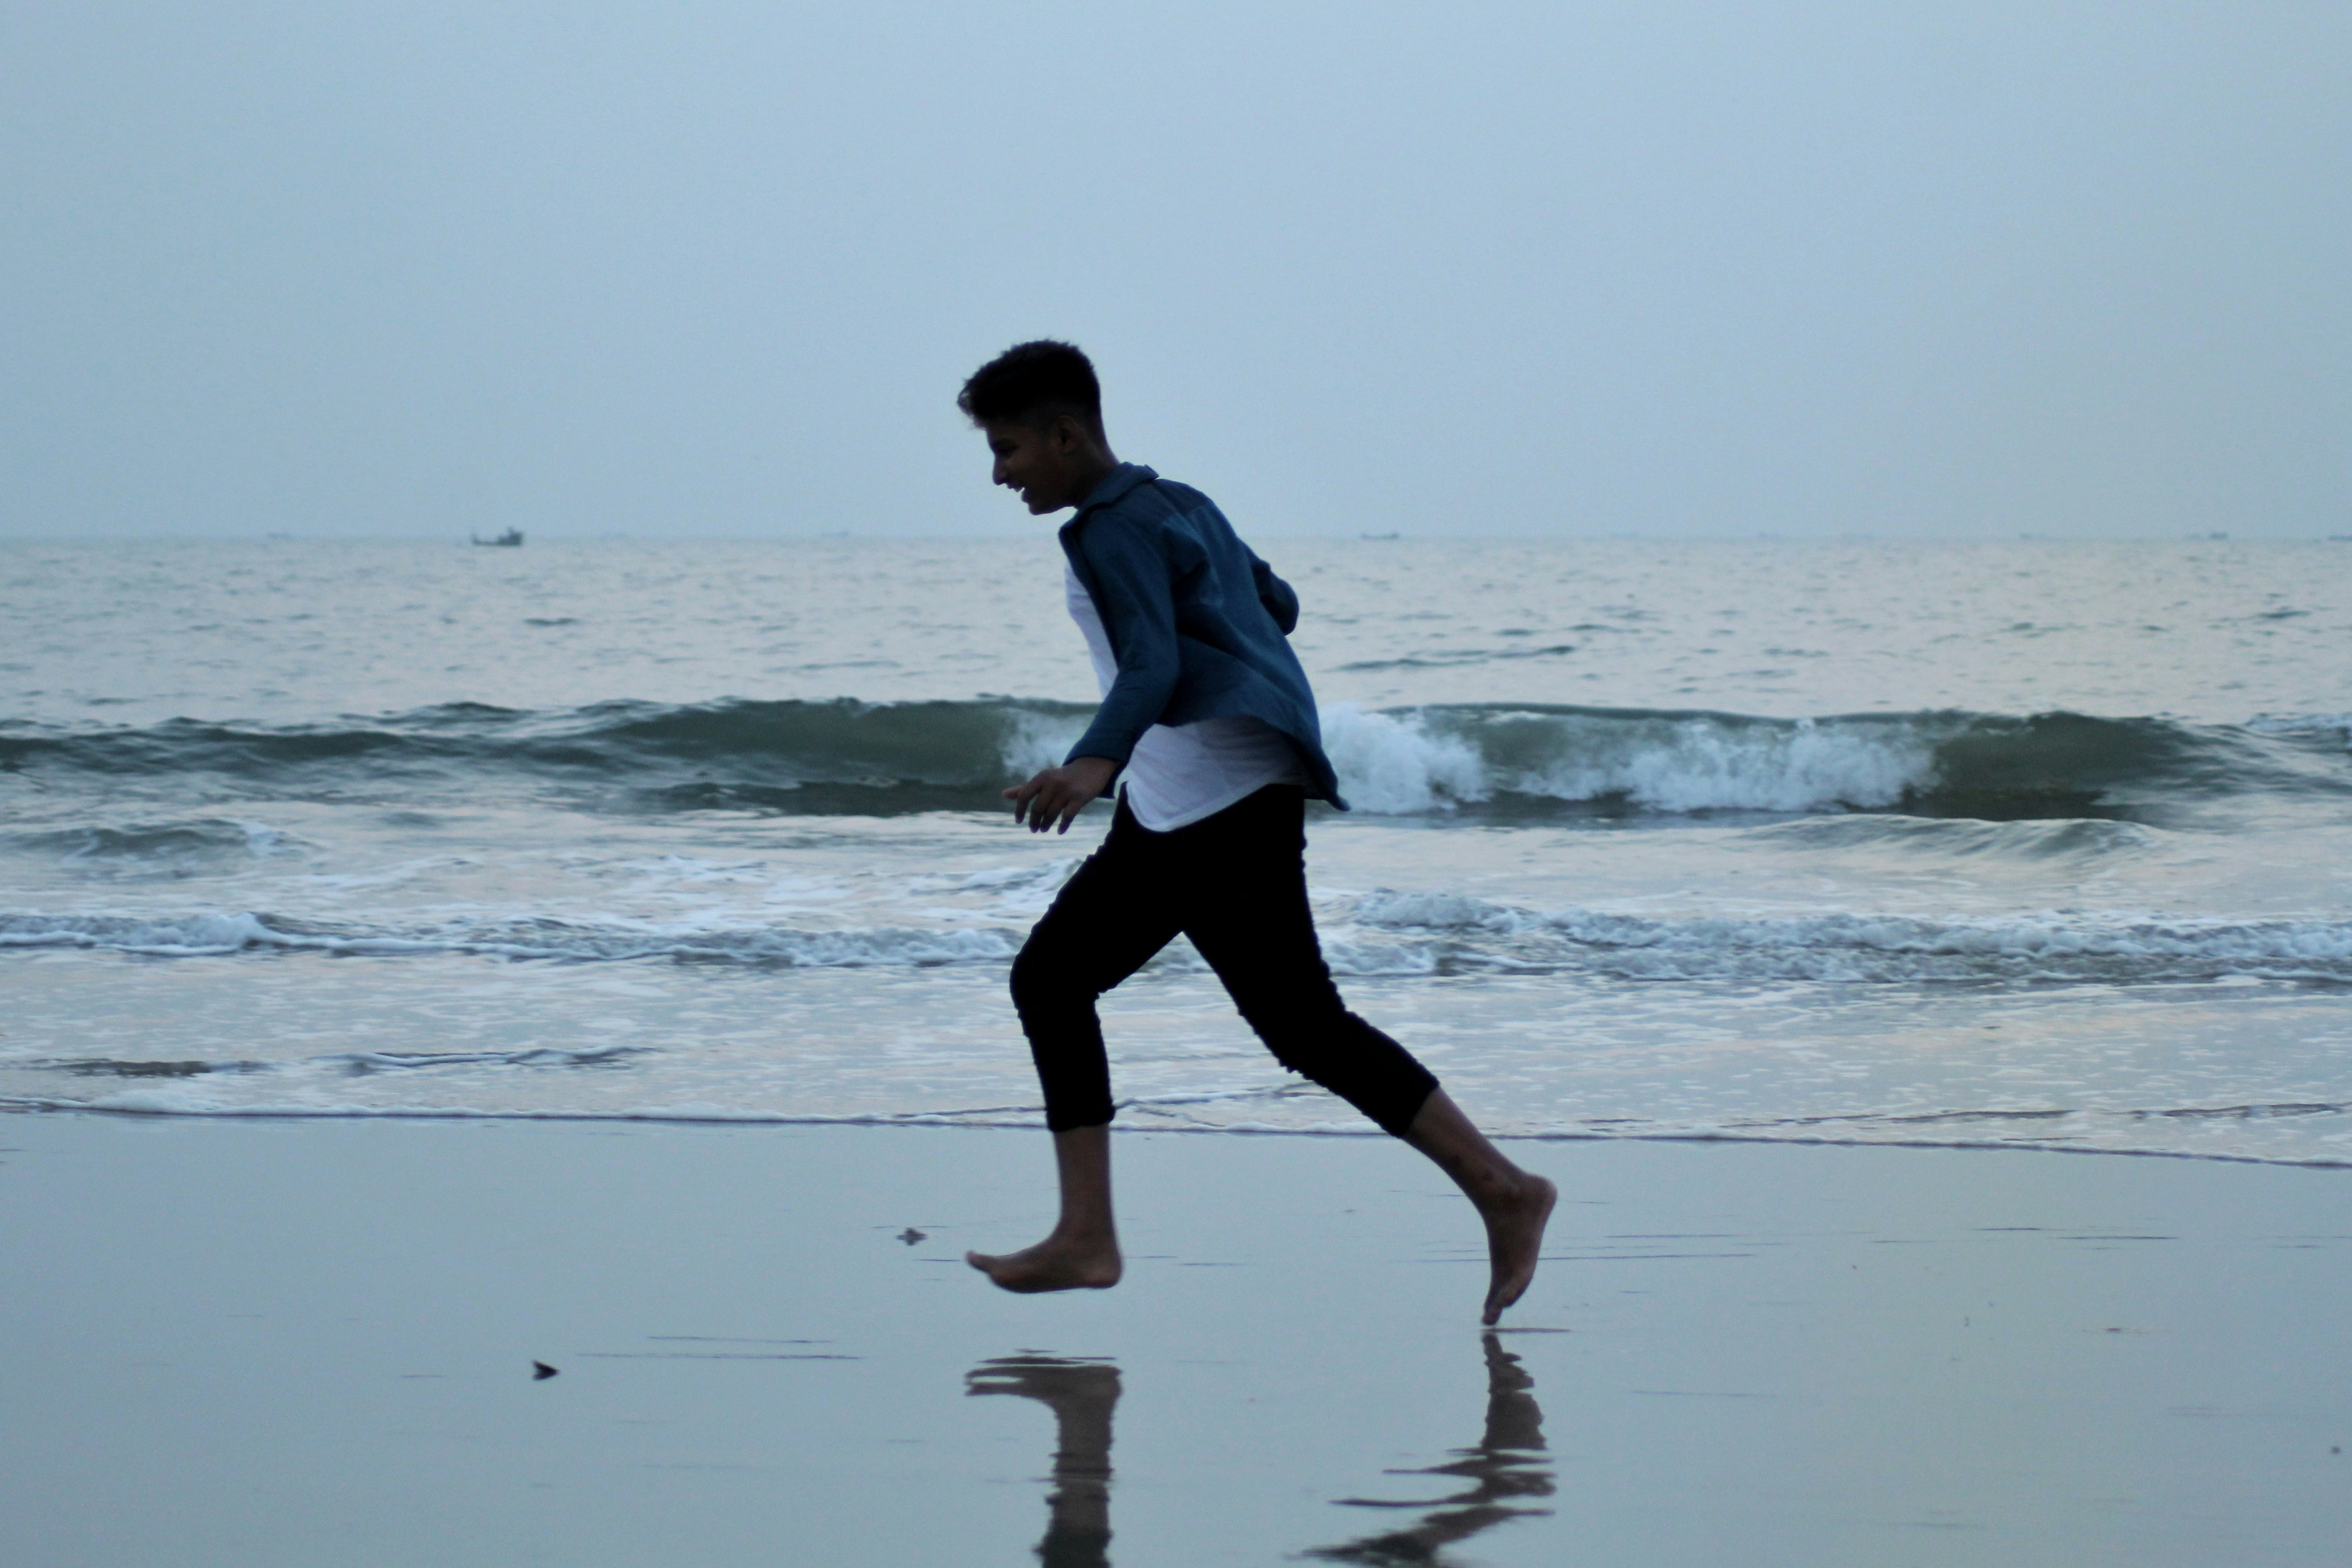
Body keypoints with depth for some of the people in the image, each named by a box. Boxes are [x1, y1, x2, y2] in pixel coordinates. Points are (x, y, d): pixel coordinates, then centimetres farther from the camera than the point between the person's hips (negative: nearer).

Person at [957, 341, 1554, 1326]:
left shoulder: (1112, 533, -13)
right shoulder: (1176, 508, 16)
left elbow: (1153, 664, -29)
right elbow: (1276, 604, 27)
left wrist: (1096, 762, -46)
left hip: (1224, 808, -11)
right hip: (1168, 812, 11)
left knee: (1302, 1024, -11)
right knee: (1050, 978, 8)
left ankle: (1503, 1191, -6)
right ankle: (1086, 1239, 6)